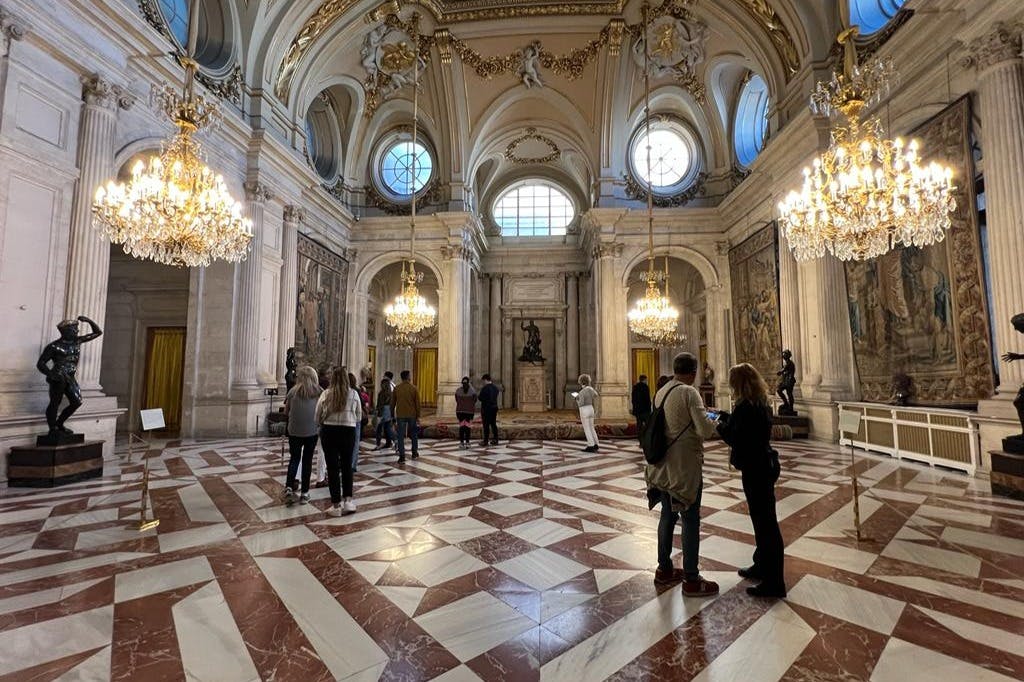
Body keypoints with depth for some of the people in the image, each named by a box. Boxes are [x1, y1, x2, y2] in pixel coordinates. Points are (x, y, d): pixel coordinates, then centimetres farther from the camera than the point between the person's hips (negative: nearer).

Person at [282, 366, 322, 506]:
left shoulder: (293, 391, -3)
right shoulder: (320, 392, -4)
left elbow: (286, 411, 4)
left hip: (294, 431, 0)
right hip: (312, 431, 0)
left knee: (294, 459, 16)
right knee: (307, 460, 10)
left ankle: (289, 488, 2)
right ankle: (304, 493, 15)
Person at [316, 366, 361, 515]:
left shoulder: (326, 394, -6)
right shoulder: (354, 394, -4)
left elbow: (318, 417, 0)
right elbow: (359, 416, 3)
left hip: (329, 432, -1)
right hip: (348, 432, 1)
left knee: (332, 468, 7)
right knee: (347, 466, 16)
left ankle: (336, 505, 12)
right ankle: (348, 499, 13)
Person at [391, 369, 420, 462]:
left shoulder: (396, 388, 1)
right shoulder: (413, 388, -4)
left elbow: (393, 403, 6)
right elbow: (417, 403, -4)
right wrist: (418, 416, 3)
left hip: (400, 415, 1)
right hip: (412, 415, 0)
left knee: (401, 436, 3)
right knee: (413, 434, 15)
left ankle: (402, 456, -2)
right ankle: (415, 453, 25)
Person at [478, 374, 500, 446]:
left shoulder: (484, 388, -16)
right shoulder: (495, 388, 6)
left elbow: (480, 398, -13)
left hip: (486, 408, -7)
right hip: (494, 407, 7)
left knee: (486, 425, -1)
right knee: (493, 424, 14)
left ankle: (485, 442, 4)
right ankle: (495, 440, 19)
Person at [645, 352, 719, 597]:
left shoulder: (661, 392, 6)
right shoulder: (689, 392, -16)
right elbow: (705, 430, -21)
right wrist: (714, 421, 0)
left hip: (664, 466, 7)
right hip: (685, 467, -7)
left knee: (668, 515, 18)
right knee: (691, 521, 6)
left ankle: (664, 569, 31)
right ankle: (691, 580, 17)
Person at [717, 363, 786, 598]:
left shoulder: (746, 407, -22)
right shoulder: (761, 403, 7)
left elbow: (735, 438, -22)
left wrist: (721, 426, -5)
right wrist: (726, 418, 12)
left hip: (755, 470, -10)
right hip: (763, 466, 10)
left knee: (765, 523, 0)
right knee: (763, 520, 21)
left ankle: (773, 583, 12)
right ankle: (762, 566, 37)